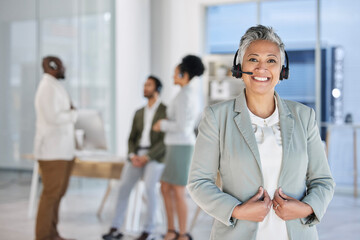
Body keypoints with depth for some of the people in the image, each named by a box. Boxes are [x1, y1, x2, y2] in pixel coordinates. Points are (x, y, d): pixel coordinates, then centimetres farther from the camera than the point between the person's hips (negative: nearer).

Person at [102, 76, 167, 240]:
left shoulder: (165, 111, -1)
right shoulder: (139, 113, 19)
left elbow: (166, 141, -8)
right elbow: (132, 138, 17)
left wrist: (147, 157, -16)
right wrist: (133, 155, -4)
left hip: (155, 156, -5)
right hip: (137, 154, 5)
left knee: (149, 188, -25)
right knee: (124, 187, -12)